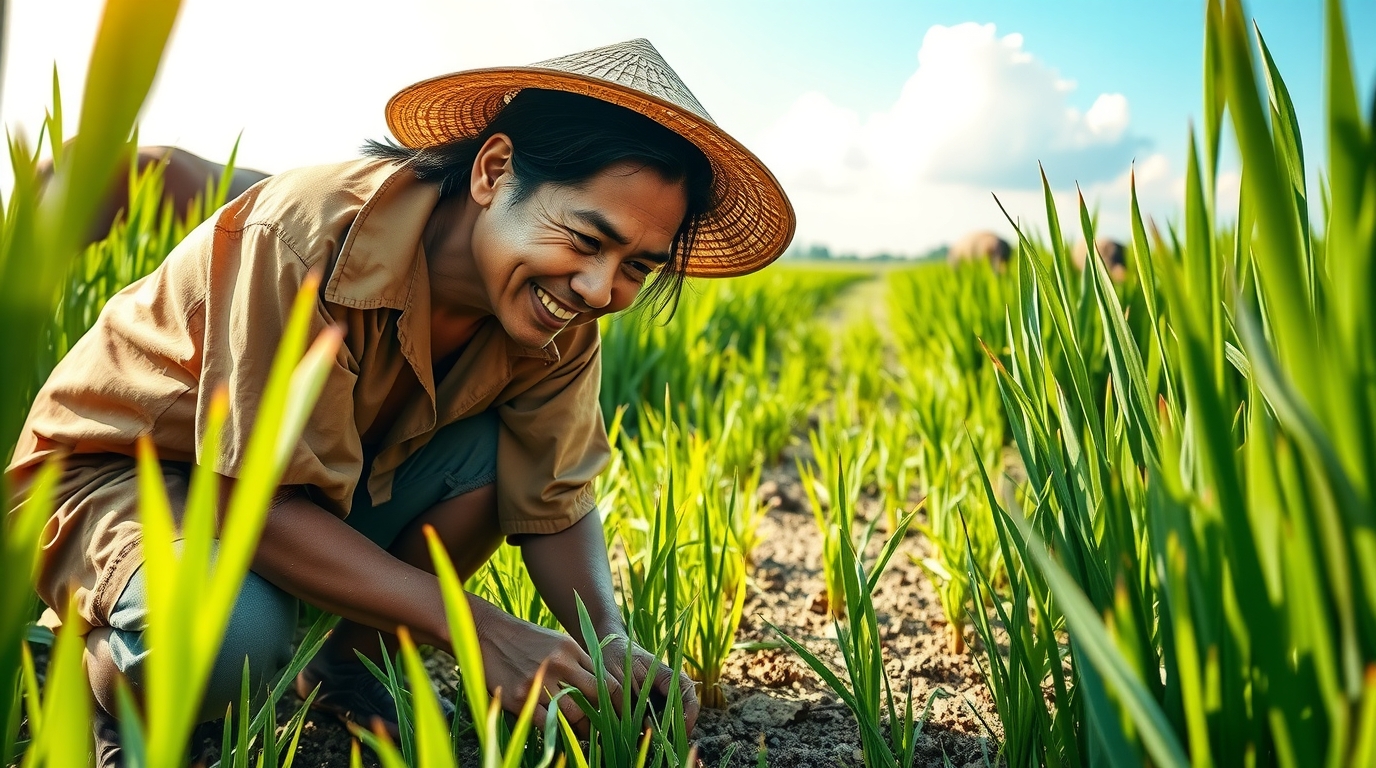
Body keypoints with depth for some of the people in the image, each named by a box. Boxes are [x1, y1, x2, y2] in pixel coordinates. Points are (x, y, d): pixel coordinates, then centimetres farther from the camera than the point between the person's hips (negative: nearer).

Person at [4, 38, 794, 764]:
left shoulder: (556, 314, -16)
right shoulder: (309, 237, -34)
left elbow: (556, 501, -11)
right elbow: (258, 503, -33)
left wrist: (613, 641, -30)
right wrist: (476, 627, -38)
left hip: (328, 488, 5)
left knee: (502, 450, -19)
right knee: (235, 635, -36)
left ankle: (343, 664, 3)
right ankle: (101, 676, 2)